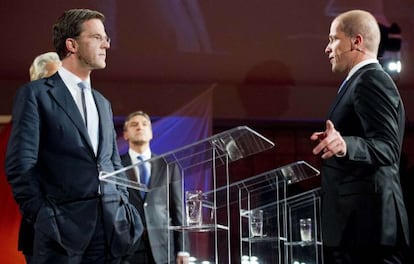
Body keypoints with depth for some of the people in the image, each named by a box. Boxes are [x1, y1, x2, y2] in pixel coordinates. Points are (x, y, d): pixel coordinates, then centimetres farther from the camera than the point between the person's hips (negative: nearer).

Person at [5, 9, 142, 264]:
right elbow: (20, 165, -6)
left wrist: (125, 211, 10)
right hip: (63, 226, -6)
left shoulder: (103, 104, 22)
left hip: (110, 228, 6)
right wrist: (43, 218, -12)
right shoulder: (35, 94, 1)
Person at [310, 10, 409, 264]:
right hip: (359, 218, 11)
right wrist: (337, 142, 23)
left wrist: (345, 145, -37)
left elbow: (387, 149, -22)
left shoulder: (370, 81, -12)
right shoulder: (366, 81, 20)